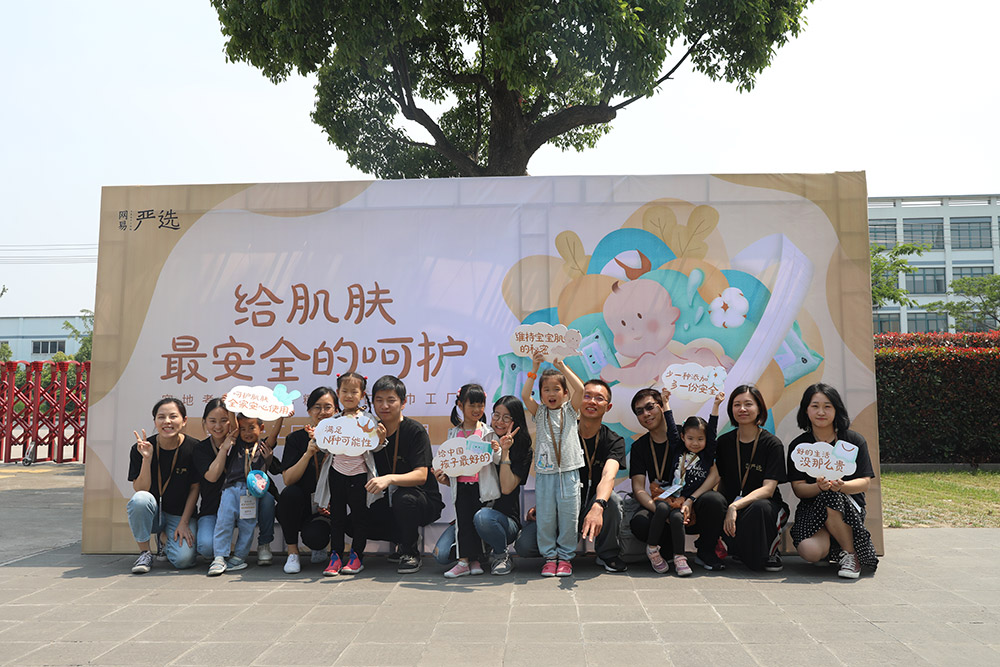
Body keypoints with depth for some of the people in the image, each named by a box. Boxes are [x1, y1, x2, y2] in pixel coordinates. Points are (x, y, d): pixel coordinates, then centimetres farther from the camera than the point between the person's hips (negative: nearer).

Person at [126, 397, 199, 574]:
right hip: (152, 513, 0)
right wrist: (147, 458, -26)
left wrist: (184, 523, -9)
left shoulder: (193, 448, -11)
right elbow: (140, 489, -14)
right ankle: (145, 553, -11)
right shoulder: (140, 449, -10)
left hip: (179, 515, 0)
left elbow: (194, 489, -3)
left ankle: (168, 543, 16)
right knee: (140, 499, -34)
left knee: (183, 559, -23)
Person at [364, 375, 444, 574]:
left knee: (403, 497, -37)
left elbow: (421, 475, -25)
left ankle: (411, 553, -11)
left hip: (425, 502, -6)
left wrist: (389, 479, -40)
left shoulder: (415, 431, -15)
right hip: (389, 501, 6)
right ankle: (404, 541, 11)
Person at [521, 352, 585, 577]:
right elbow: (525, 395, -10)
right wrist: (535, 369, -13)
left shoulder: (570, 411, 6)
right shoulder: (539, 413, 7)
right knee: (545, 518, 3)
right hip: (545, 473, 1)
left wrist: (562, 367, -12)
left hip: (569, 472, -1)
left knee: (568, 517, 2)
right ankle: (549, 557, 17)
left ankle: (565, 557, 16)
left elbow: (580, 389, -10)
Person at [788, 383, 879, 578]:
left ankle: (851, 555, -13)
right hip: (812, 507, 1)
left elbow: (865, 482, -4)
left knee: (831, 498, -38)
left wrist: (841, 485, -27)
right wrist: (819, 486, -26)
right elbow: (798, 488, -3)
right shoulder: (798, 445, 3)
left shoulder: (854, 440, 2)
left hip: (850, 506, 0)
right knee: (810, 551, -30)